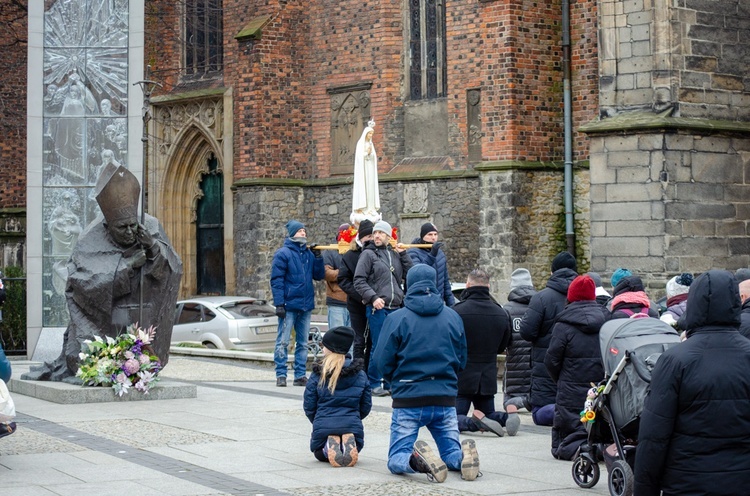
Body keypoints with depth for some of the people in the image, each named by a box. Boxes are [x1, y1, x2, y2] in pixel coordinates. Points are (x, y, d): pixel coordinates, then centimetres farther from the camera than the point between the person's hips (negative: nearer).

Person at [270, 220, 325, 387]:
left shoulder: (309, 253, 12)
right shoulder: (283, 253, -5)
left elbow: (319, 276, 12)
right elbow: (276, 280, -9)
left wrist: (318, 257, -2)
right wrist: (279, 304, -15)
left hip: (306, 305, 6)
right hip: (289, 305, -6)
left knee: (303, 343, 9)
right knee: (283, 342, -4)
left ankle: (300, 375, 15)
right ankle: (281, 375, 0)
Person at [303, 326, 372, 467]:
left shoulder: (318, 375, -6)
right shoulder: (360, 374, 2)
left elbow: (309, 407, -1)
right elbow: (366, 406, 8)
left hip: (323, 428, -1)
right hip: (352, 427, 1)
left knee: (320, 454, 30)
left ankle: (329, 449, -8)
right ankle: (350, 444, -7)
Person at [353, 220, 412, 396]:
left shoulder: (395, 254, 15)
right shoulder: (368, 254, 0)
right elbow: (359, 281, -5)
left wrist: (403, 254, 3)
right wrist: (373, 297, -16)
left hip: (395, 308, 5)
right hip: (377, 308, -5)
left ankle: (389, 383, 16)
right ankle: (374, 383, 1)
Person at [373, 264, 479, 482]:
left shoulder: (396, 319, -8)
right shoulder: (453, 317, 3)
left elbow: (382, 361, -6)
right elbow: (461, 360, 10)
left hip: (408, 399, -3)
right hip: (446, 398, 3)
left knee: (397, 459, 4)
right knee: (452, 454, 16)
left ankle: (417, 459, -31)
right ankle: (463, 456, -20)